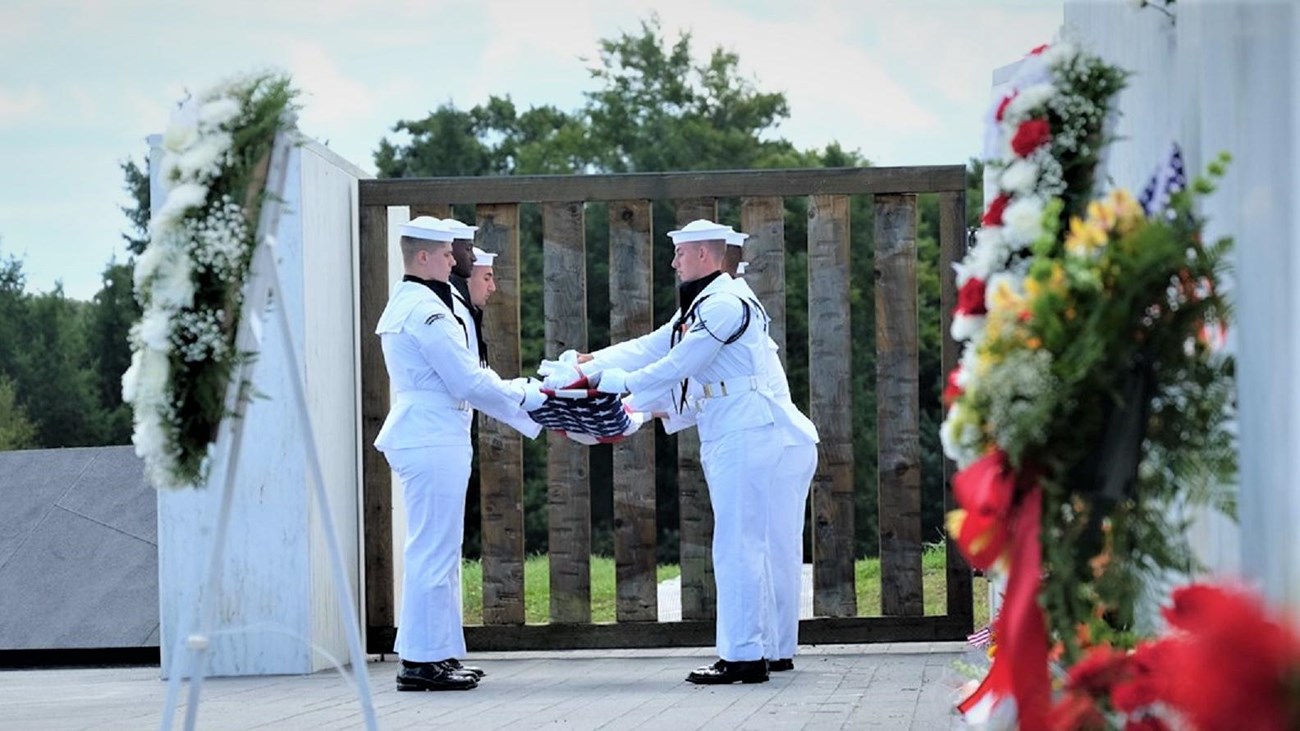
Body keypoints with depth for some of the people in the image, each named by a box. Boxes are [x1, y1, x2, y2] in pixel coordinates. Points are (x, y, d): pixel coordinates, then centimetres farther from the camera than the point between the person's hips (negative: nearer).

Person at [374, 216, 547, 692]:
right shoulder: (426, 309, -14)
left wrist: (529, 401, 17)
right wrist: (532, 397, -2)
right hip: (433, 442, -11)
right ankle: (421, 661, -7)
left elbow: (460, 380, 20)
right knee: (433, 550, -8)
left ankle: (439, 653, 18)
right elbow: (470, 383, -15)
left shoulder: (405, 304, 19)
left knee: (437, 550, 14)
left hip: (424, 440, 11)